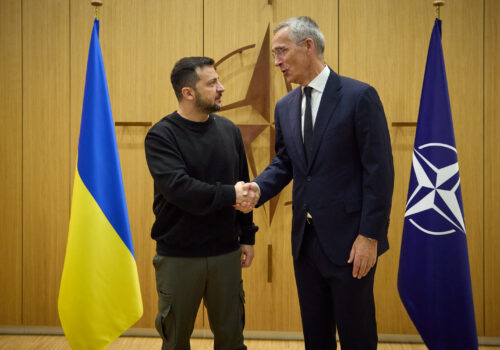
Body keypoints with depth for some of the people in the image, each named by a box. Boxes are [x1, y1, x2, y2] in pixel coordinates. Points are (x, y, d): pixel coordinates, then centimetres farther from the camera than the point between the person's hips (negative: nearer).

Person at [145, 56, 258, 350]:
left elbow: (244, 187, 9)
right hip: (178, 257, -3)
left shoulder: (229, 130, 4)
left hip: (225, 253, 4)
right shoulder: (162, 136, -11)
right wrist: (229, 195, -19)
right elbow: (178, 189, -24)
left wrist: (248, 236, 9)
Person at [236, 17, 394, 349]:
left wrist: (370, 235, -16)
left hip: (348, 239, -6)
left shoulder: (360, 96, -11)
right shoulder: (285, 107, 8)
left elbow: (379, 170, -13)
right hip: (305, 238, 6)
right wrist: (258, 188, -6)